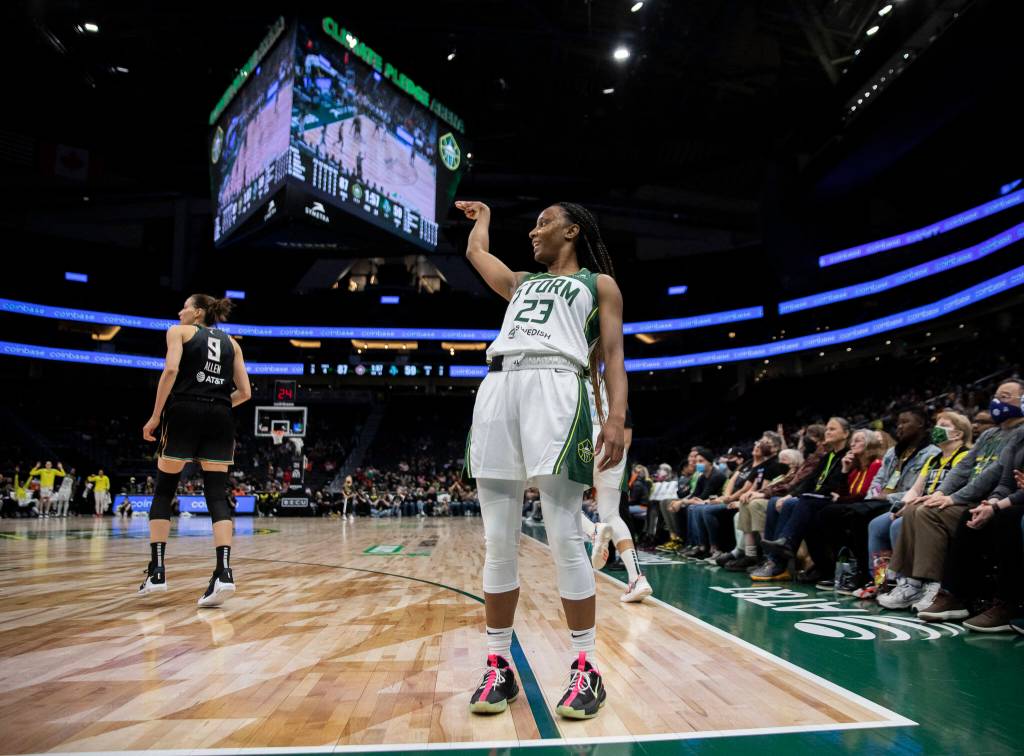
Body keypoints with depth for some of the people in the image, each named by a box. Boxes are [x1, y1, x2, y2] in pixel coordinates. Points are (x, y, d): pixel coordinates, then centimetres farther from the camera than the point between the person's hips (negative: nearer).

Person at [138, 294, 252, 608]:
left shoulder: (179, 331, 9)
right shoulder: (231, 342, 20)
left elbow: (171, 370, -9)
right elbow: (244, 392, 11)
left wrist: (155, 415, -5)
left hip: (185, 413, -3)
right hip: (221, 418, 3)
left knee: (164, 490, 11)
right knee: (217, 494, -1)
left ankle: (157, 570, 9)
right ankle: (223, 573, -15)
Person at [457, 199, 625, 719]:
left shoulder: (599, 283, 19)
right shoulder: (521, 284, 33)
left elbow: (613, 354, 8)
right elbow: (476, 253, 46)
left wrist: (617, 416, -7)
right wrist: (482, 216, 65)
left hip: (554, 389, -5)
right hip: (498, 389, 5)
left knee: (564, 540, -9)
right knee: (497, 543, 1)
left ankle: (586, 670, 3)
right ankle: (498, 667, 11)